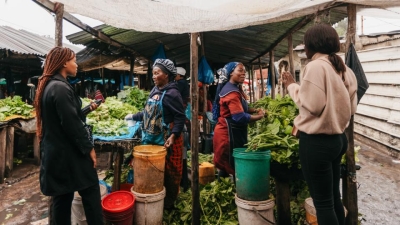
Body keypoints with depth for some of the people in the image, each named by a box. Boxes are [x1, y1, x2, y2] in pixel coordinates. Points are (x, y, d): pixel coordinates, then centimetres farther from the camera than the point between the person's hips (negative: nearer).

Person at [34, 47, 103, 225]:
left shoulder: (48, 86, 10)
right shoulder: (61, 88, -20)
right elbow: (72, 124, -22)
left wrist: (87, 109, 14)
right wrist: (88, 148, -14)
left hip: (55, 152, 9)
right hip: (69, 153, -9)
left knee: (62, 197, 17)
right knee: (90, 192, 3)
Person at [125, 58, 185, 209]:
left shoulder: (171, 93, -15)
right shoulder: (155, 91, 10)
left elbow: (180, 117, -18)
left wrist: (173, 136, -28)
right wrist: (133, 116, 23)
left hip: (166, 141, -8)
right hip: (153, 139, 8)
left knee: (168, 172, 7)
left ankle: (168, 202, 24)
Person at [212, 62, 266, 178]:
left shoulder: (236, 88, 13)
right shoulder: (231, 92, -21)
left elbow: (240, 108, 20)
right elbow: (240, 117, -27)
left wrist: (255, 110, 4)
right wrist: (259, 117, -14)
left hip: (233, 131, 10)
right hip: (229, 132, -10)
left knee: (226, 164, 18)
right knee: (232, 164, 1)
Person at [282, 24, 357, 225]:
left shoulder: (316, 66, -15)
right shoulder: (344, 69, 9)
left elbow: (311, 105, -20)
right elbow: (351, 107, 12)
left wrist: (292, 86, -7)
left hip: (316, 141, -9)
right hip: (338, 138, 9)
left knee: (322, 202, 4)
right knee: (334, 197, 21)